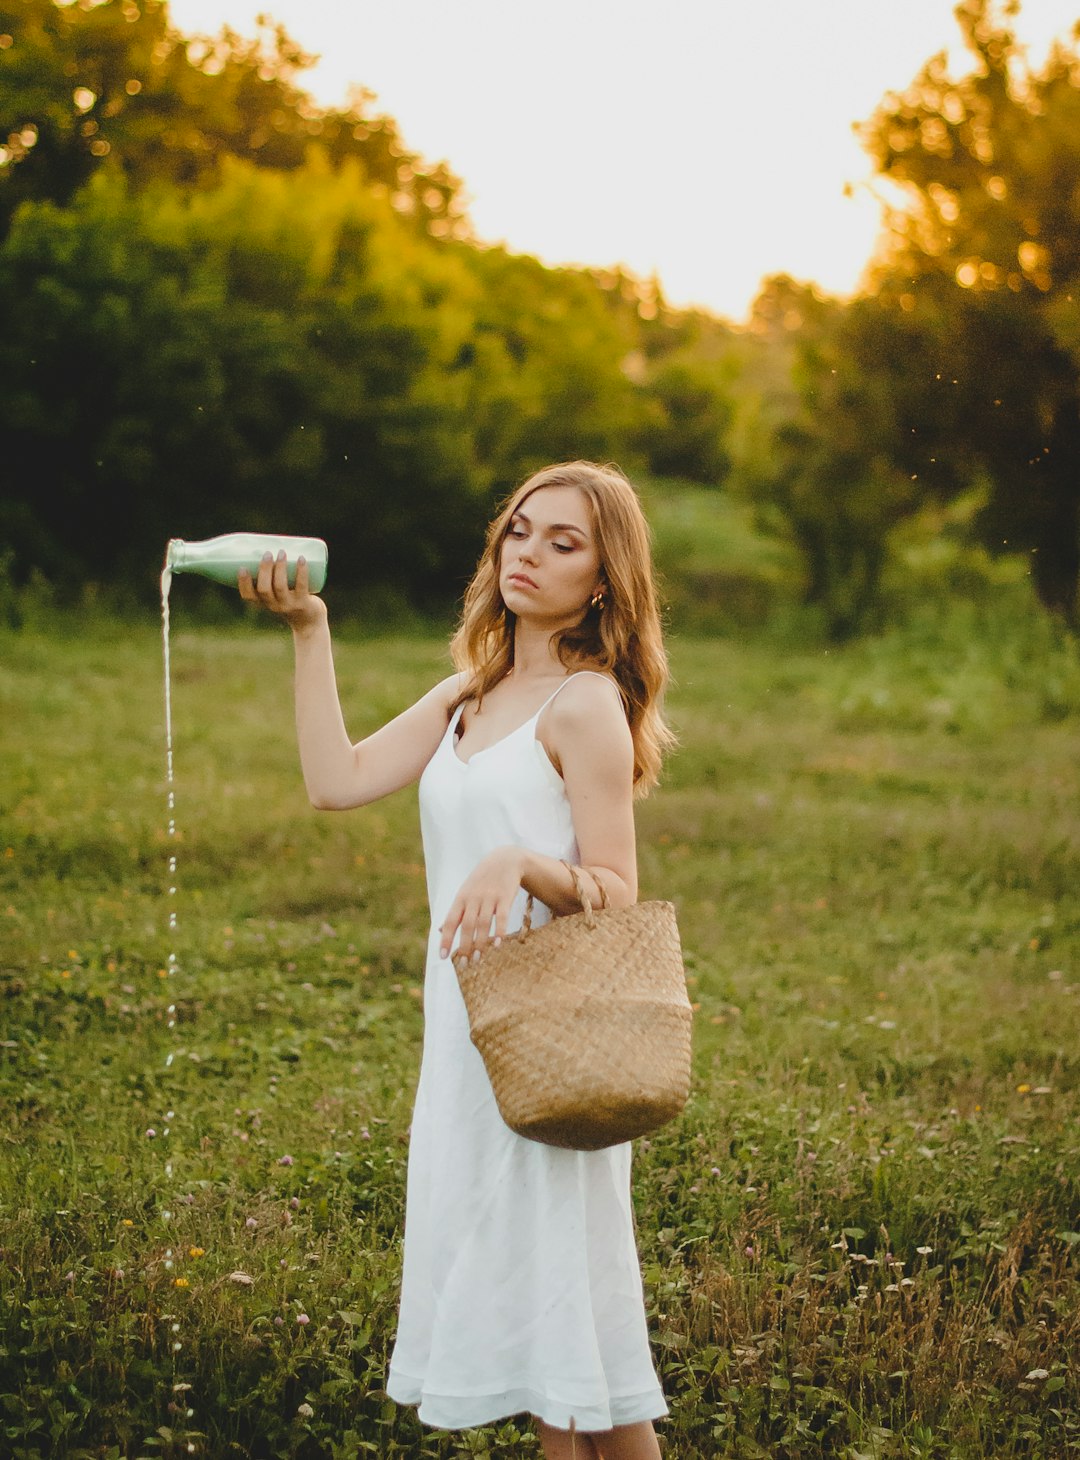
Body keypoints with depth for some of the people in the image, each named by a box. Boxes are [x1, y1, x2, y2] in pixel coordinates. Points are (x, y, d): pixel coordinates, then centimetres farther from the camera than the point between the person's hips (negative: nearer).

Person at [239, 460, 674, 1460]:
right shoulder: (468, 697, 13)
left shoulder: (584, 704, -10)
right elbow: (337, 779, 3)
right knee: (512, 1273, 12)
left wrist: (522, 863, -31)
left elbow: (618, 898, -12)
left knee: (564, 1272, -2)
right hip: (468, 1021, 8)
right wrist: (309, 630, 2)